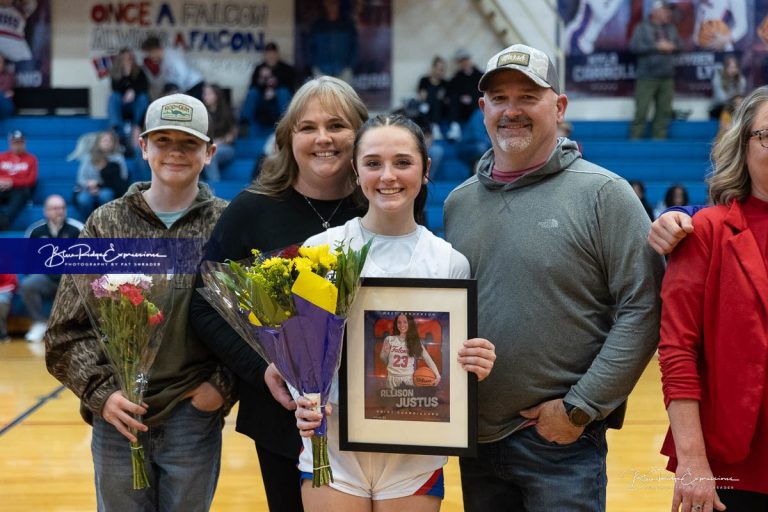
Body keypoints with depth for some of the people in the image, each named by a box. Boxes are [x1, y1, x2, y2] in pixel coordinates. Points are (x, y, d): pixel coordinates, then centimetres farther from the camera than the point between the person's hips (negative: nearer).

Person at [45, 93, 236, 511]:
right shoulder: (106, 224, 3)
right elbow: (67, 328, 2)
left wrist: (224, 386, -10)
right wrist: (100, 391, -9)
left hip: (195, 418, -1)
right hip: (117, 417, 1)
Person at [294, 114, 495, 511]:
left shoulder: (451, 263, 1)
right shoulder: (319, 251, -2)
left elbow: (457, 369, 6)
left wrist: (476, 369, -16)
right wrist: (302, 401, -16)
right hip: (331, 449, -1)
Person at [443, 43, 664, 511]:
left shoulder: (603, 194, -7)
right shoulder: (459, 202, 9)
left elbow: (642, 310, -11)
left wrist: (580, 408, -14)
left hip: (563, 441, -5)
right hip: (475, 437, 5)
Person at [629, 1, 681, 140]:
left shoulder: (671, 28, 15)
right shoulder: (642, 27, 0)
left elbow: (679, 45, 20)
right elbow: (634, 46, -11)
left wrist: (672, 46, -4)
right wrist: (656, 46, -12)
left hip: (667, 77, 5)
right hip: (647, 77, -5)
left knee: (664, 110, 2)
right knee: (641, 109, -9)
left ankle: (659, 137, 8)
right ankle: (635, 138, -4)